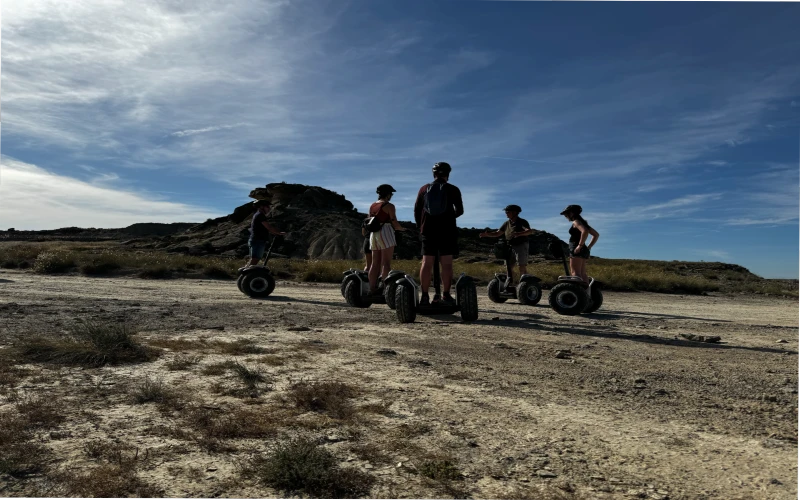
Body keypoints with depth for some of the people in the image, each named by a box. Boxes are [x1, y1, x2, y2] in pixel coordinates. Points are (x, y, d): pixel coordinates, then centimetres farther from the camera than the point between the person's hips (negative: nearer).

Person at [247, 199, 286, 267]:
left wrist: (277, 233, 19)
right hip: (258, 242, -10)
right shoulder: (260, 215, -10)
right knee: (254, 261, -14)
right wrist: (279, 233, -4)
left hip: (256, 241, 10)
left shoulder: (257, 215, 21)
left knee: (253, 261, 13)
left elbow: (266, 229, 25)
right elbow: (269, 227, -15)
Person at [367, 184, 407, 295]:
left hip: (373, 234, 7)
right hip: (385, 233, -7)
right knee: (386, 263, -7)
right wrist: (401, 228, 11)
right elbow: (395, 224, -9)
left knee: (375, 263, 7)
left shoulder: (372, 206, 15)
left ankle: (372, 289, 6)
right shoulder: (389, 206, -6)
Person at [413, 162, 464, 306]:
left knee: (426, 263, 1)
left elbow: (416, 210, 9)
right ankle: (446, 295, -4)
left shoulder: (424, 189, 8)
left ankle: (424, 296, -1)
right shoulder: (453, 189, 0)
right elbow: (460, 210, 3)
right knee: (446, 263, -1)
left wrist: (420, 226, 19)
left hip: (428, 230, 2)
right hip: (447, 230, -2)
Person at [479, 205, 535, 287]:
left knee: (522, 267, -7)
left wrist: (519, 234, -43)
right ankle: (508, 286, 9)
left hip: (521, 246, -6)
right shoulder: (507, 223, 9)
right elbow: (497, 233, 10)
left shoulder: (522, 222, -9)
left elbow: (530, 231, -25)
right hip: (510, 247, 6)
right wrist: (487, 234, -7)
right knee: (508, 267, 4)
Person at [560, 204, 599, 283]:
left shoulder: (576, 222, -7)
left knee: (575, 273, -13)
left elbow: (585, 231, -28)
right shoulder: (583, 222, 20)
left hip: (577, 250, -10)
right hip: (583, 251, 10)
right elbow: (596, 235, 22)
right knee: (582, 274, 10)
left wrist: (580, 245, -23)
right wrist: (589, 247, 15)